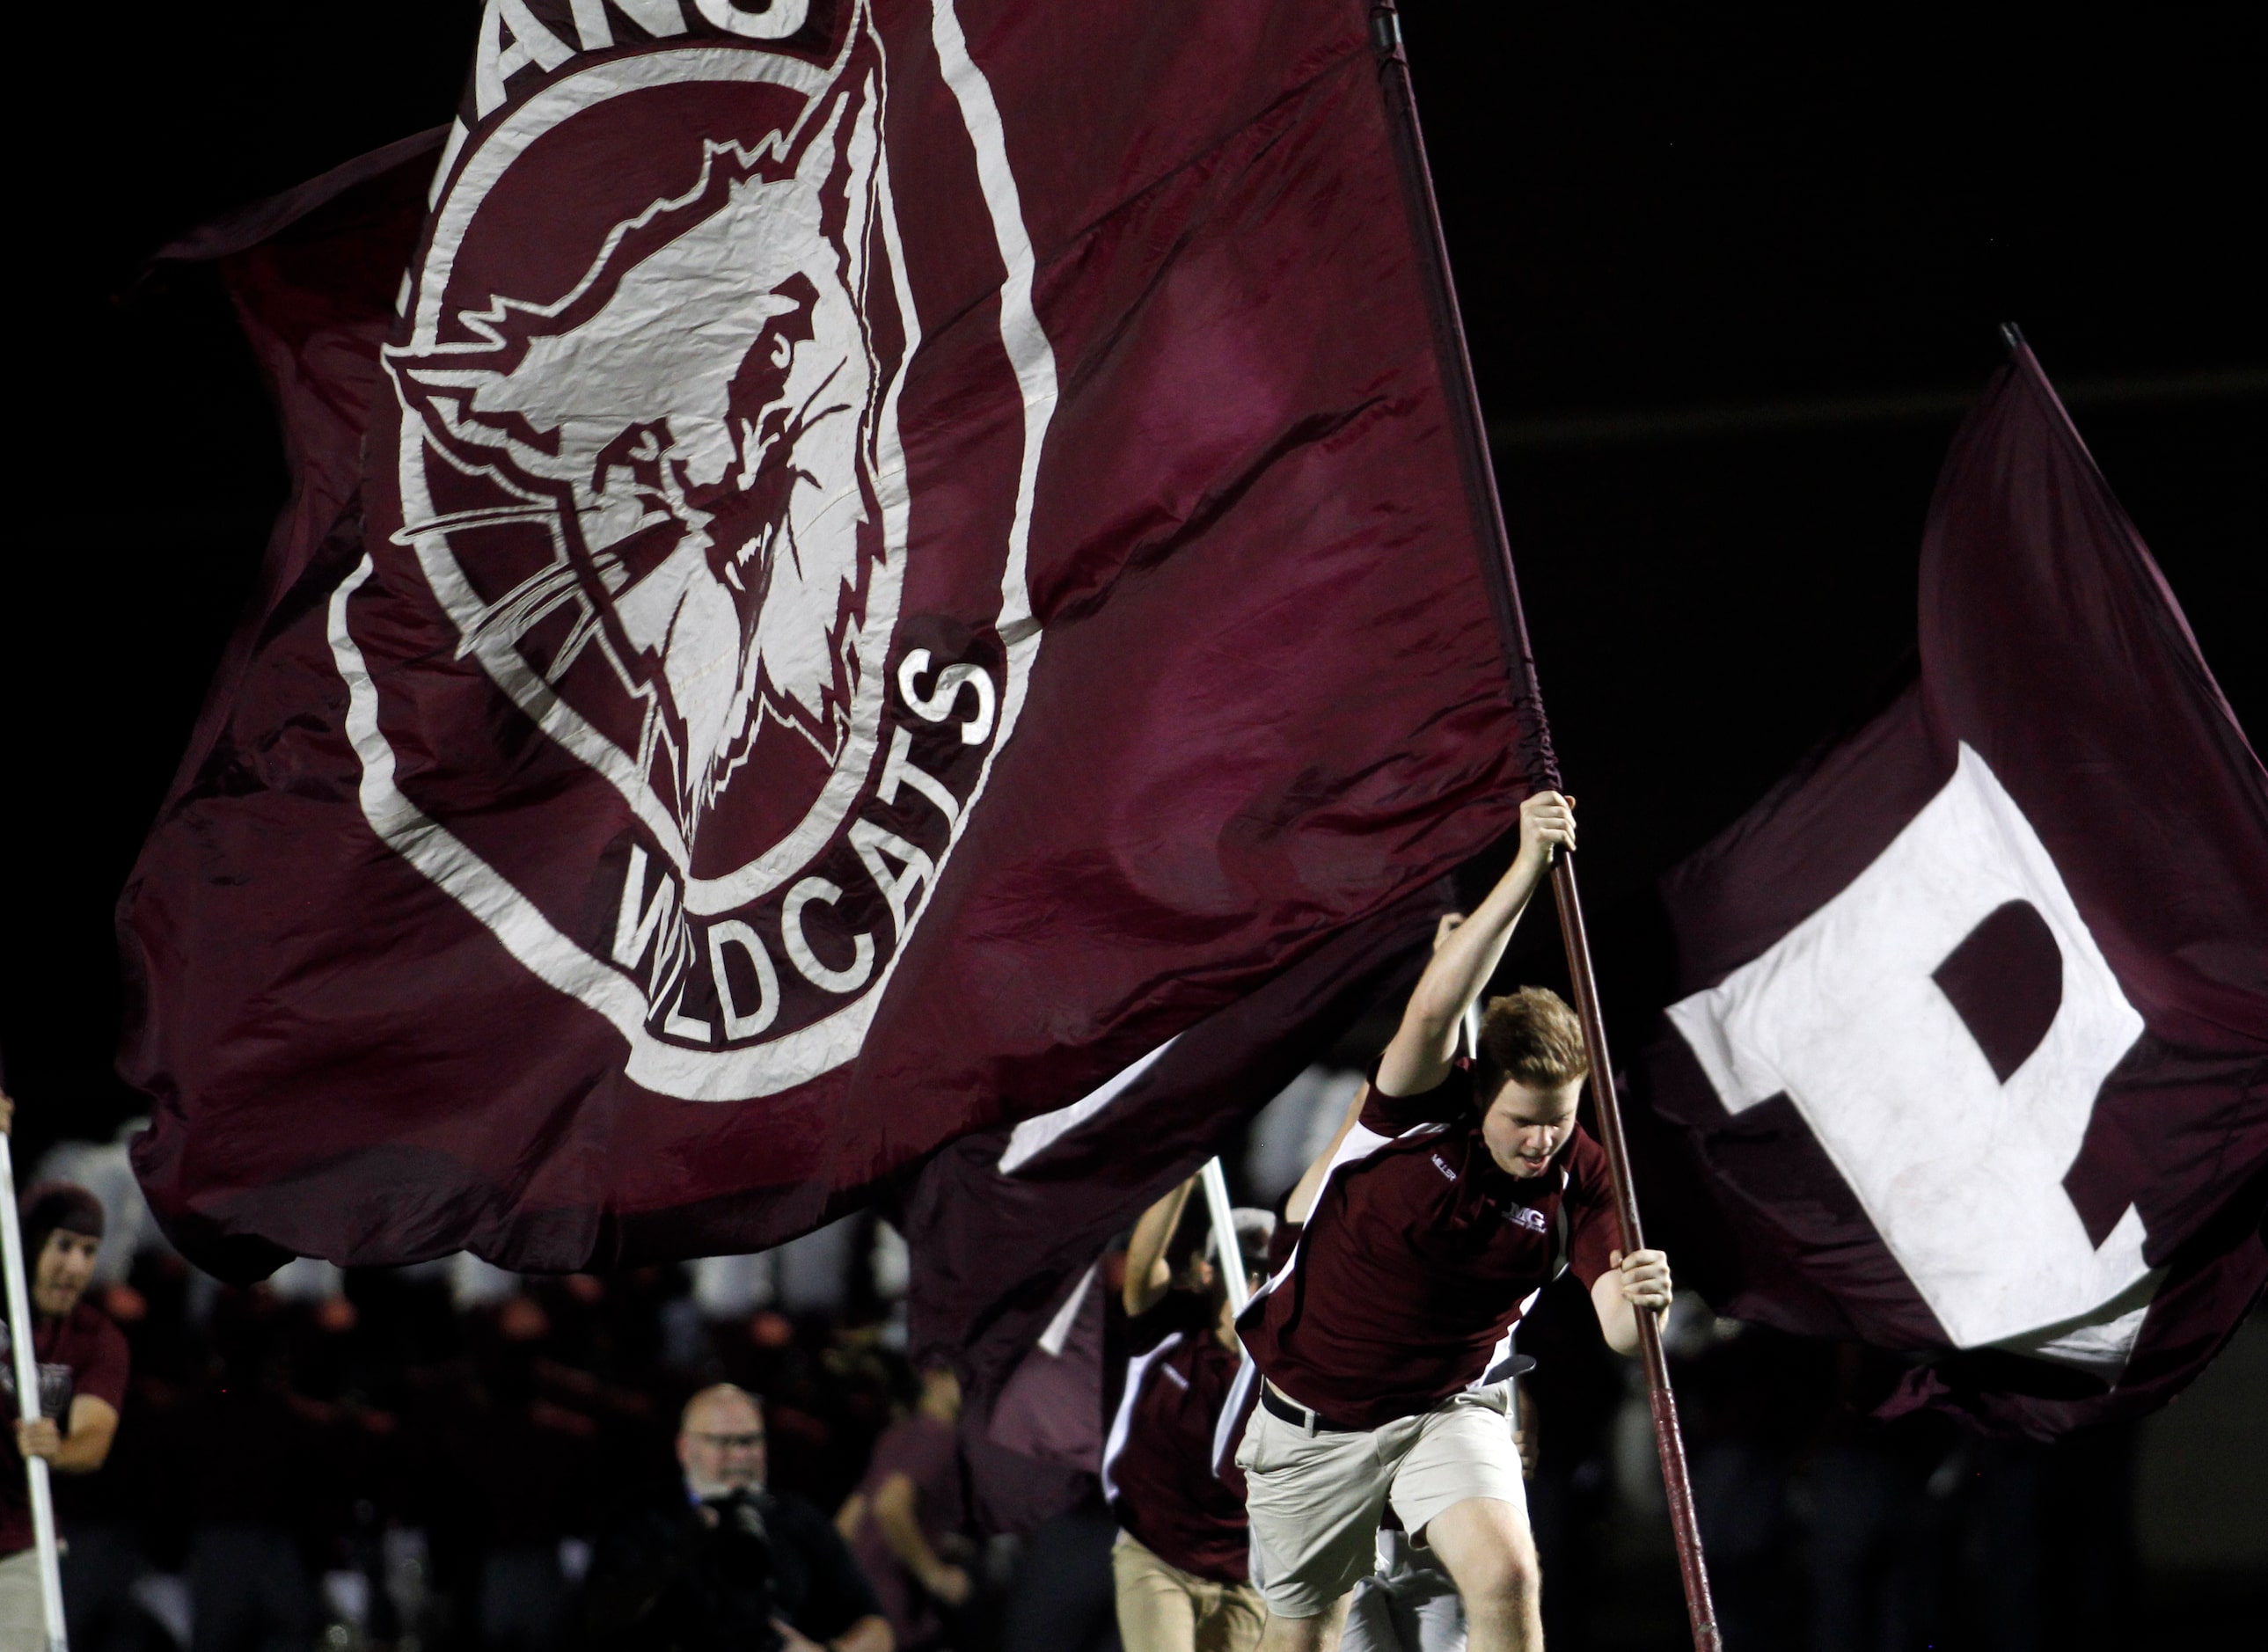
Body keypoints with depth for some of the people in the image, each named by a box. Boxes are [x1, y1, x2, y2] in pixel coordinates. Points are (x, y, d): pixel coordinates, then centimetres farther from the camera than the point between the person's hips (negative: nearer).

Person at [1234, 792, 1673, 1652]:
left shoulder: (1579, 1178, -14)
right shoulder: (1421, 1109, -20)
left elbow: (1617, 1329, -22)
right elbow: (1433, 1011, -41)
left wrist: (1637, 1300, -48)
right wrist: (1527, 868, -50)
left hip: (1450, 1410, 1)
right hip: (1311, 1416, -1)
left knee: (1506, 1575, -26)